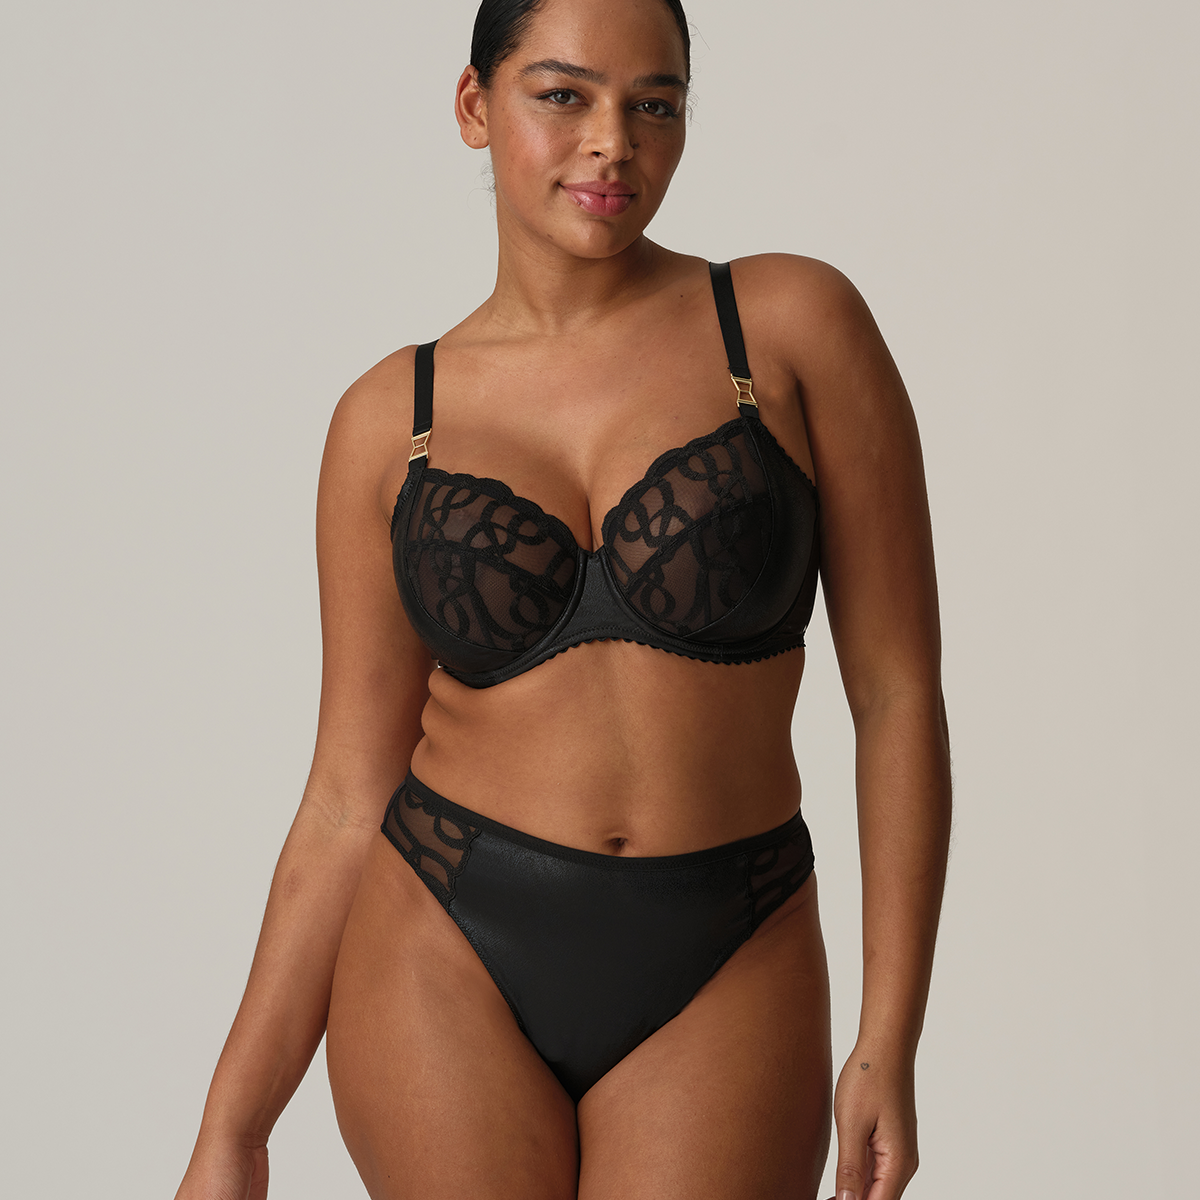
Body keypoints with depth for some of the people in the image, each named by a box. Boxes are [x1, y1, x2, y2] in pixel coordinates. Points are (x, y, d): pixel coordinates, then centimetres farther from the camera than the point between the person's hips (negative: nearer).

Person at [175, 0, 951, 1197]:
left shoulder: (794, 325, -3)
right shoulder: (390, 418, 2)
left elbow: (897, 693, -2)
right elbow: (349, 796, 4)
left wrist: (889, 1042, -6)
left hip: (717, 984, -1)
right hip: (447, 963, 1)